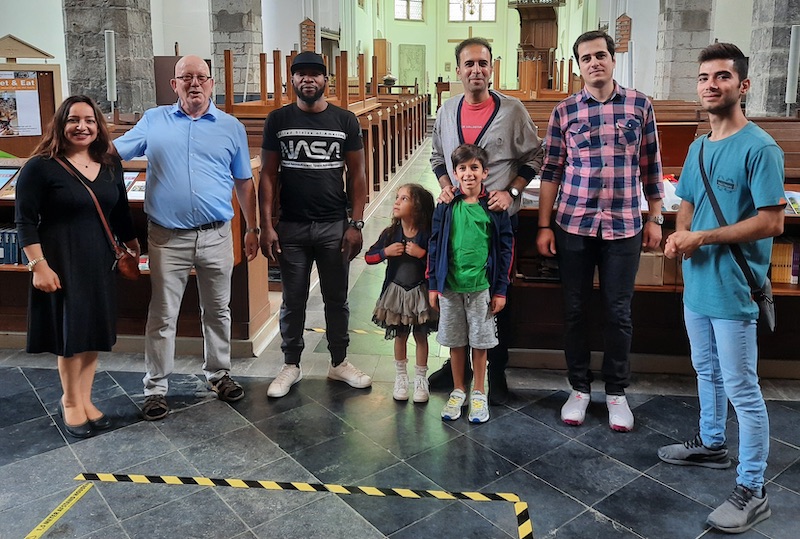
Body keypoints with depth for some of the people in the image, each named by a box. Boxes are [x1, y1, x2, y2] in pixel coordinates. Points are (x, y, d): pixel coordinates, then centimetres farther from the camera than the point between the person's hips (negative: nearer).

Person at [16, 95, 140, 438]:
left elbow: (121, 212, 15)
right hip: (61, 261, -5)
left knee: (94, 332, 11)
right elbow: (26, 221, -11)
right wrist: (38, 265, -17)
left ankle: (85, 399, 27)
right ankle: (70, 402, 25)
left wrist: (133, 248, 18)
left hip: (100, 260, 5)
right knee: (70, 333, 5)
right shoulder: (40, 167, -10)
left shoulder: (110, 165, 6)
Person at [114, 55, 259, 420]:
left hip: (216, 236, 1)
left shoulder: (231, 127, 7)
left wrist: (252, 229, 10)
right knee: (162, 316, 5)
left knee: (217, 311, 13)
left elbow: (244, 183, 11)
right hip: (167, 237, -1)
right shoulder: (153, 121, 7)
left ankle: (219, 374, 30)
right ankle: (156, 388, 17)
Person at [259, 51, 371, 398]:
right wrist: (267, 226, -6)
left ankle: (339, 362, 26)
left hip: (334, 226, 0)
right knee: (293, 300, 10)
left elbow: (357, 174, 2)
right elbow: (268, 175, 1)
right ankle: (291, 365, 25)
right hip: (291, 228, 0)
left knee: (336, 299, 11)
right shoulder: (278, 120, 1)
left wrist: (356, 224, -4)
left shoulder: (345, 121, 2)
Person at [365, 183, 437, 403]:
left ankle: (421, 379, 24)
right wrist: (385, 252, -15)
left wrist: (422, 253, -24)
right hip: (396, 292, 2)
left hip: (420, 293, -2)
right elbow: (369, 257, 1)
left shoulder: (427, 235, -12)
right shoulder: (390, 234, -4)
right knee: (400, 336, 14)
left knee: (420, 336, 10)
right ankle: (401, 377, 29)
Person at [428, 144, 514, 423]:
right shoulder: (446, 206, 0)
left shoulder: (495, 207, -3)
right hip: (450, 285, 2)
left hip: (482, 286, -1)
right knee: (455, 341, 12)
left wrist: (501, 290, -2)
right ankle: (458, 391, 28)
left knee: (480, 342, 9)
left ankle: (479, 393, 24)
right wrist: (433, 285, 4)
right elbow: (435, 245, 5)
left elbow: (505, 248, 0)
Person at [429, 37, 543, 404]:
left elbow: (533, 157, 1)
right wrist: (445, 187, 0)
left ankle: (497, 371, 20)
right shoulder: (447, 111, 7)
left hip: (498, 216, -3)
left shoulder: (512, 110, -5)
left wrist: (511, 192, -12)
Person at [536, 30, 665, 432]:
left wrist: (655, 218, 6)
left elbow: (651, 167, 8)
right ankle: (579, 388, 24)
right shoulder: (564, 110, 1)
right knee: (575, 309, 8)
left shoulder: (639, 105, 3)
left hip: (624, 226, 0)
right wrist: (544, 226, -1)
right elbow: (551, 171, 3)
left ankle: (616, 392, 24)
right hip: (573, 225, 0)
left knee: (618, 312, 7)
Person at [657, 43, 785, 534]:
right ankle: (712, 444, 42)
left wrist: (702, 238, -20)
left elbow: (772, 221, -20)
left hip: (733, 289, -8)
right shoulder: (698, 147, 10)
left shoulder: (760, 148, -15)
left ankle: (752, 491, 12)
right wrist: (680, 233, -3)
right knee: (707, 372, 22)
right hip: (697, 284, 8)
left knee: (741, 389, 0)